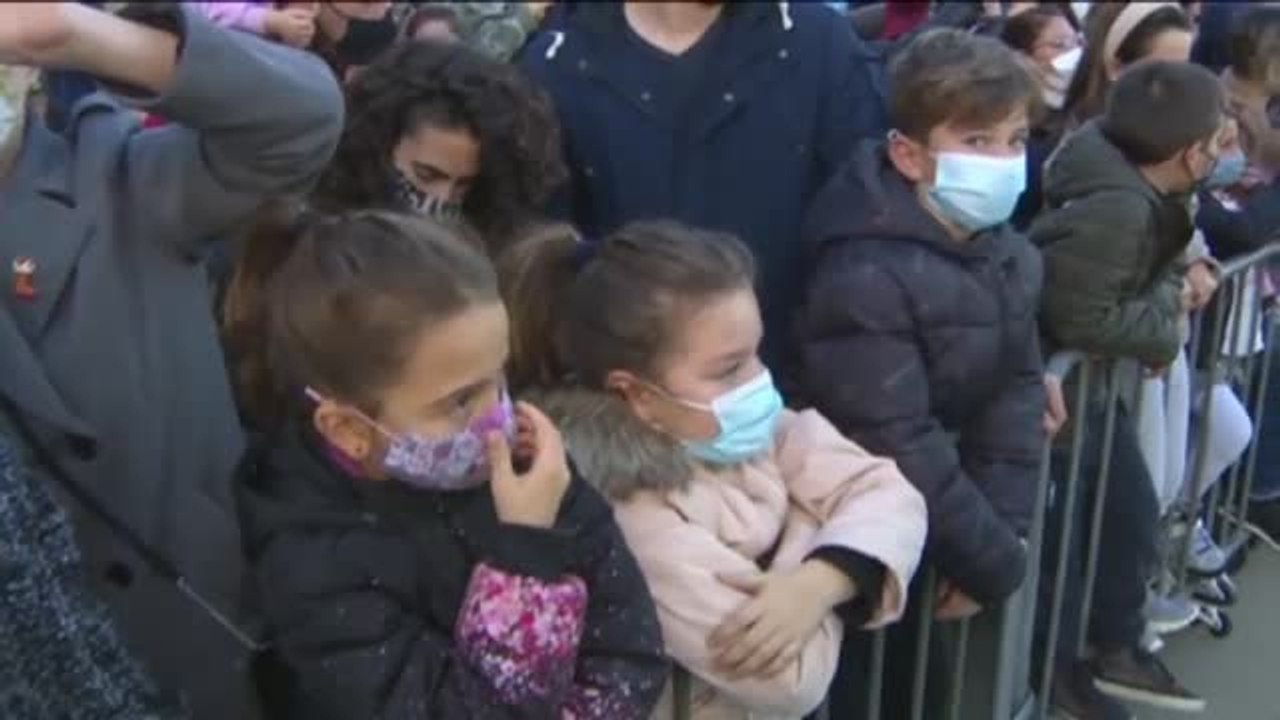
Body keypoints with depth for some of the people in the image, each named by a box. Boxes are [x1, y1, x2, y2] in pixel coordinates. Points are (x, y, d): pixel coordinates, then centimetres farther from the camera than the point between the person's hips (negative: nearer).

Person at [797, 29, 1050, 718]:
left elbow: (1016, 394, -1)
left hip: (947, 545, 8)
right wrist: (996, 563, -17)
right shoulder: (865, 277, -26)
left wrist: (1004, 534, -12)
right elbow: (901, 450, -27)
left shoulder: (1005, 253, 1)